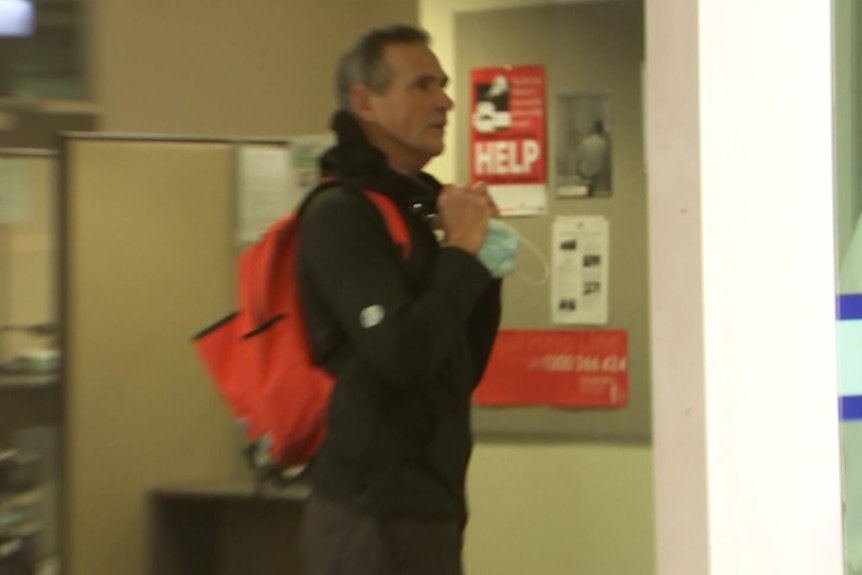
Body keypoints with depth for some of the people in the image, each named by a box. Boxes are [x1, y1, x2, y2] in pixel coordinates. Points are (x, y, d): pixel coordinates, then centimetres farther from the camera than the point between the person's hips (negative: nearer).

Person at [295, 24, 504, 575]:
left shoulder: (414, 204, 16)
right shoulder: (341, 214, -11)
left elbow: (460, 374, 16)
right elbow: (403, 356, -24)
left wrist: (483, 263, 4)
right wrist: (462, 251, -11)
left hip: (422, 508, 9)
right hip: (376, 514, -9)